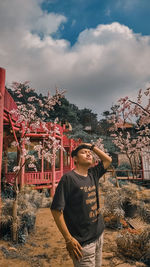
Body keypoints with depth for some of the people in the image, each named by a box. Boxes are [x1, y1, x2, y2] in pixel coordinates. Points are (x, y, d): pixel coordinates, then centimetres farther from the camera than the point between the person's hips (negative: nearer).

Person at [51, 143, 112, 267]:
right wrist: (68, 239, -17)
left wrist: (92, 146, 6)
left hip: (99, 234, 7)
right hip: (83, 242, -7)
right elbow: (56, 209, -19)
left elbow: (108, 160, 14)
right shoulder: (68, 178, -18)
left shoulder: (93, 174, 2)